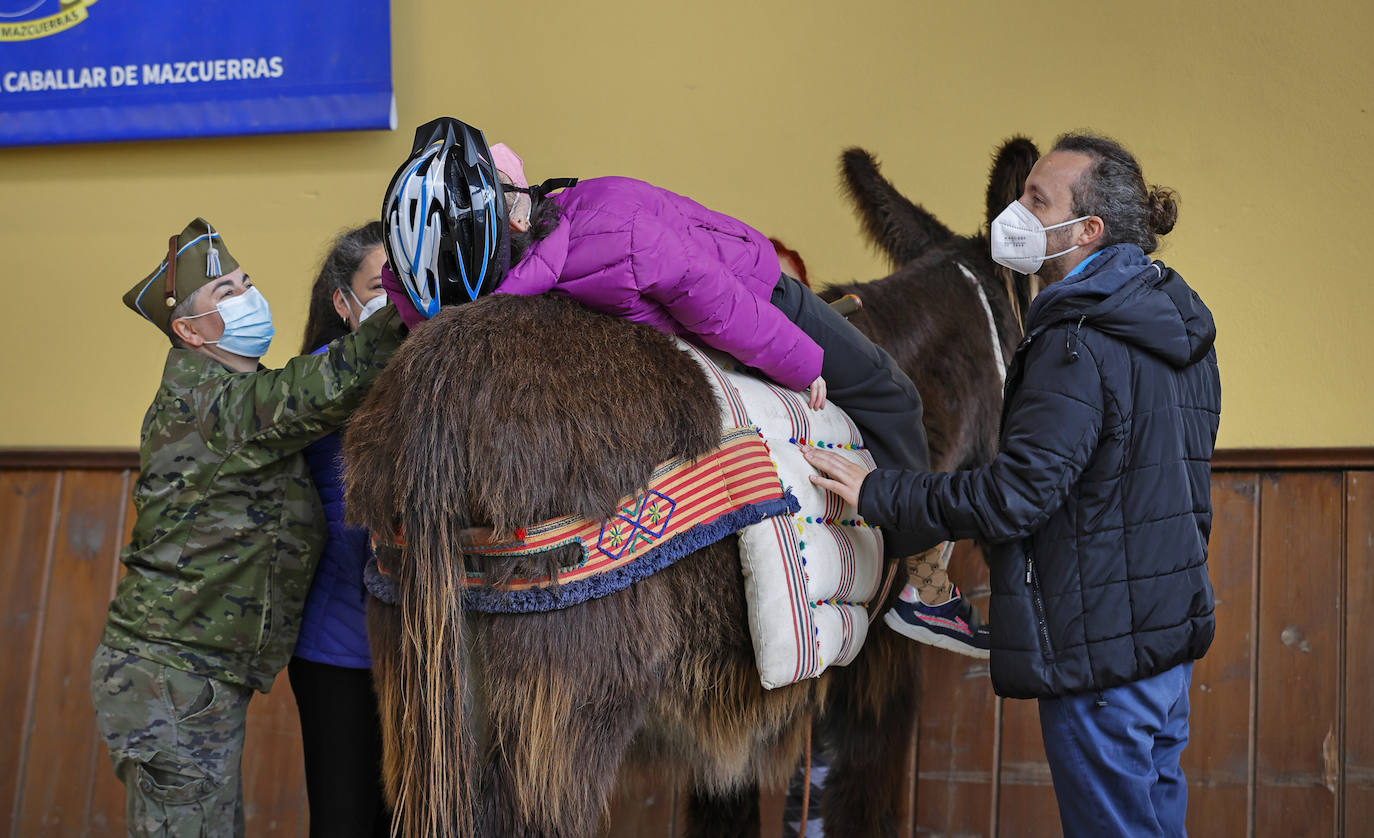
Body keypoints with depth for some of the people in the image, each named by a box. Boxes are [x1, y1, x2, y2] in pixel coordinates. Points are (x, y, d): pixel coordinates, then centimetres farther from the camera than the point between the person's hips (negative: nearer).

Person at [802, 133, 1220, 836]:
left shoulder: (1076, 346, -20)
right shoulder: (1177, 327, 10)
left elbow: (1012, 496, -23)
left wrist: (875, 493, -14)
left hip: (1099, 645, -9)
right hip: (1172, 626, 9)